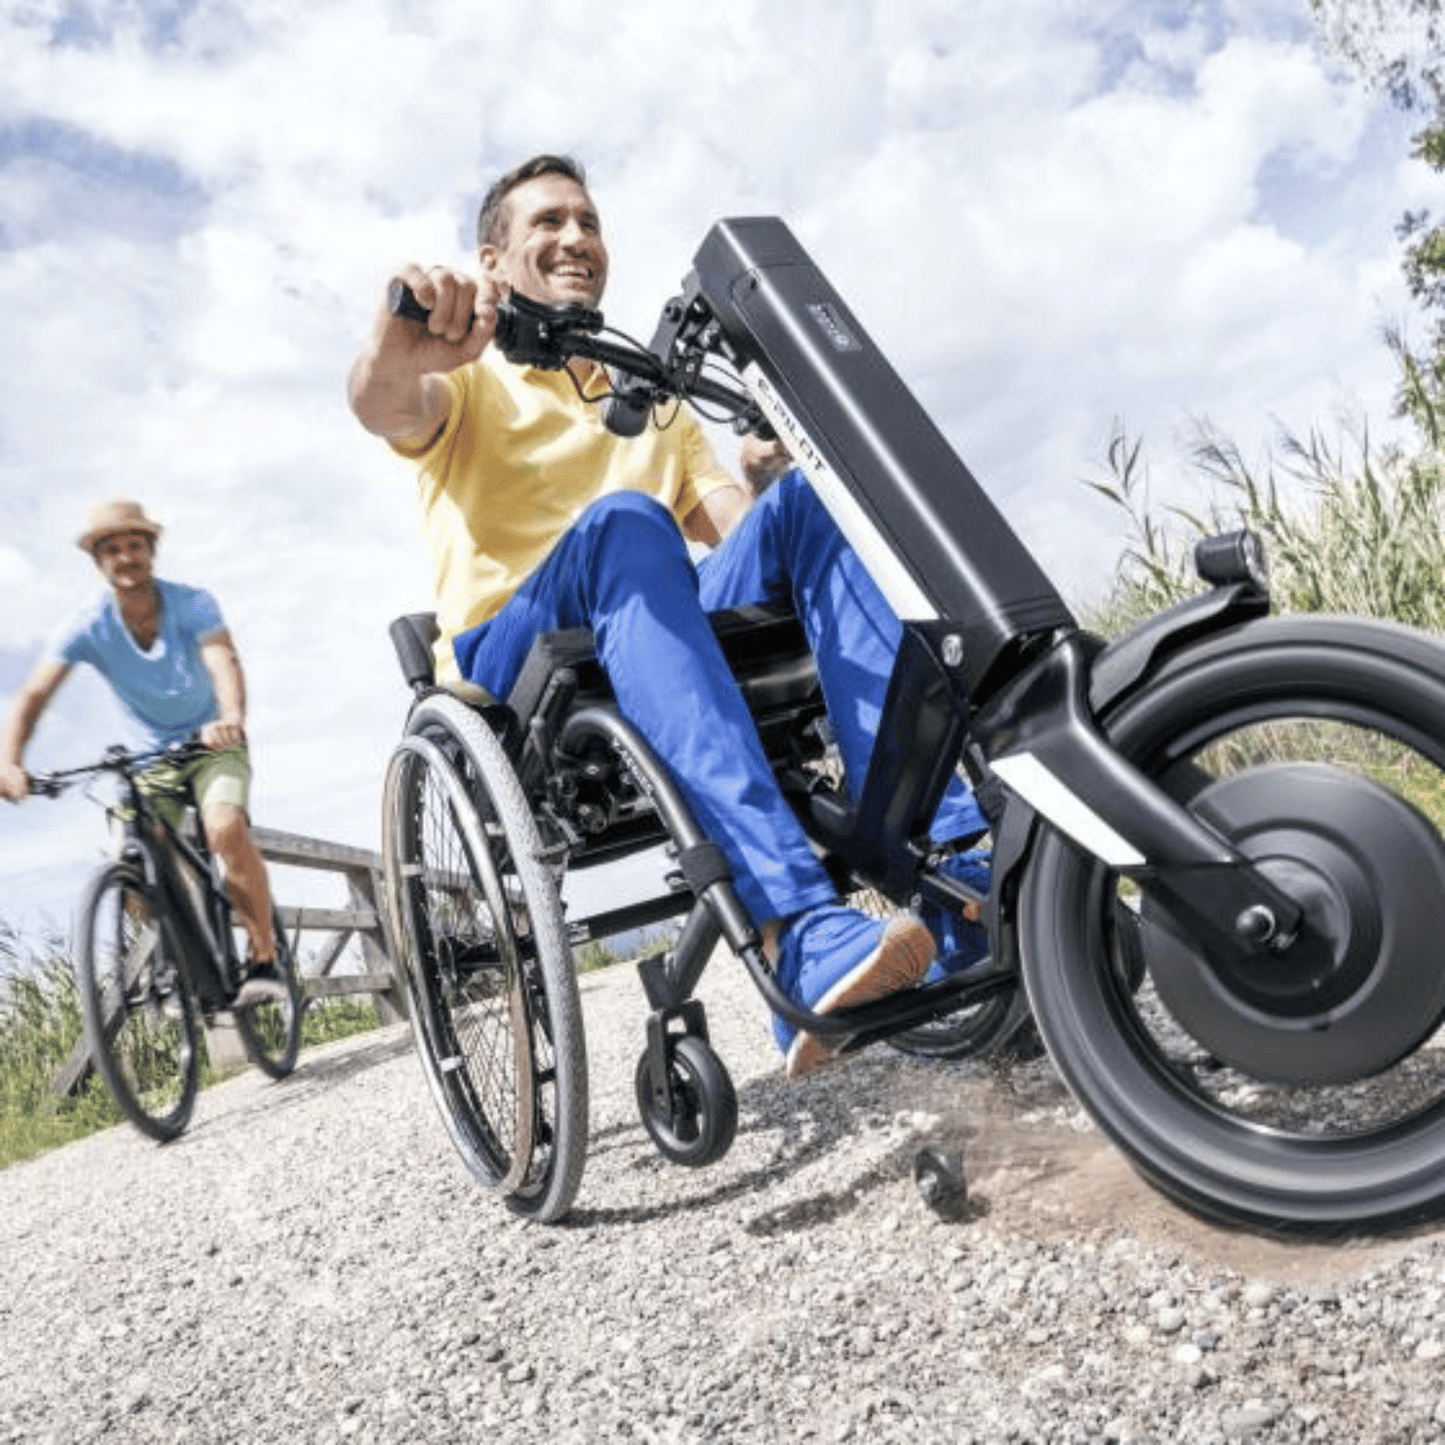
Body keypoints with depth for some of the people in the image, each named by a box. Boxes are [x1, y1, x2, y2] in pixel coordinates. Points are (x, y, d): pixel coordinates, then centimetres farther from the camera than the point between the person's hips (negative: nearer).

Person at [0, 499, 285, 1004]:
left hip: (214, 744, -3)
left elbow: (224, 660, -35)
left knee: (225, 829, -29)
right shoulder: (87, 626, -14)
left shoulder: (192, 603, -18)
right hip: (153, 757, 3)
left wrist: (231, 717, -57)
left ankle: (265, 957, -16)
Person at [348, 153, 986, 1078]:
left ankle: (938, 856, -32)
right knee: (623, 522, -34)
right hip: (516, 668, -3)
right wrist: (395, 357, -36)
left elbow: (741, 536, 14)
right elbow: (385, 409, -12)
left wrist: (771, 480, -9)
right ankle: (803, 936, -51)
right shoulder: (472, 380, 15)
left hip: (661, 649, 4)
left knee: (806, 498, -18)